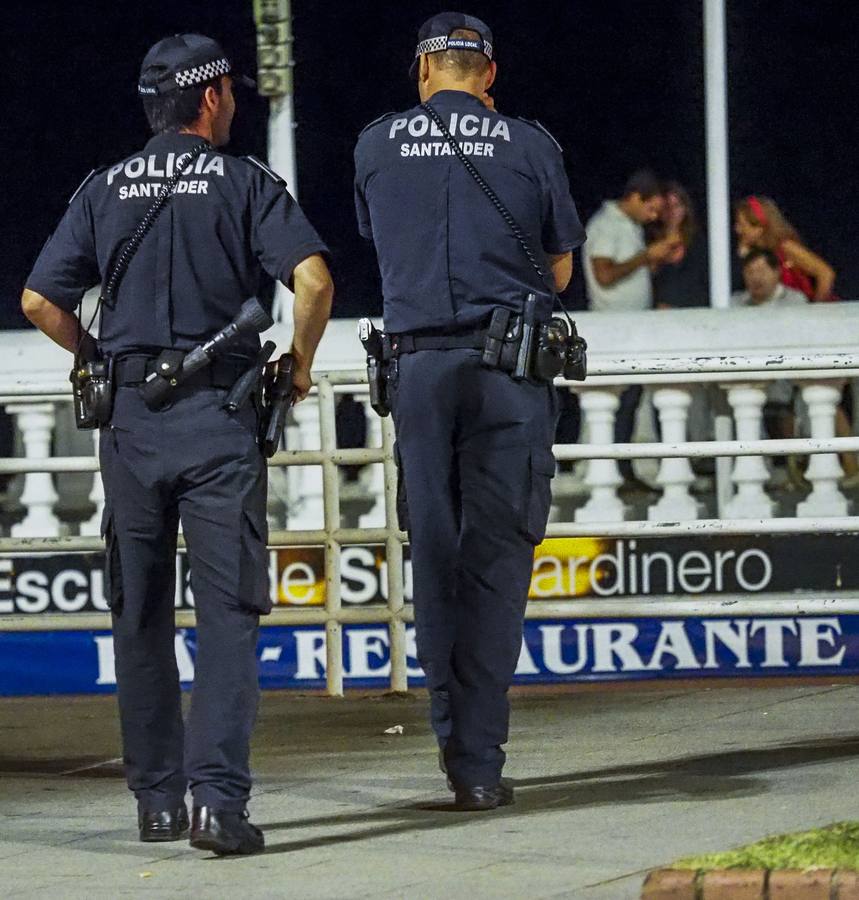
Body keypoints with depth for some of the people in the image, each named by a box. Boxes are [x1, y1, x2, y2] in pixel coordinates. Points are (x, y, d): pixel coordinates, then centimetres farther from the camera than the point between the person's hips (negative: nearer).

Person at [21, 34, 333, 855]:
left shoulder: (104, 190, 9)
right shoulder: (244, 183, 0)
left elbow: (40, 301, 4)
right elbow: (312, 279, -13)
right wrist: (299, 364, 3)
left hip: (129, 417, 3)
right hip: (218, 415, -3)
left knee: (140, 618, 12)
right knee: (226, 611, -5)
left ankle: (156, 799, 15)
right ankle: (217, 796, -16)